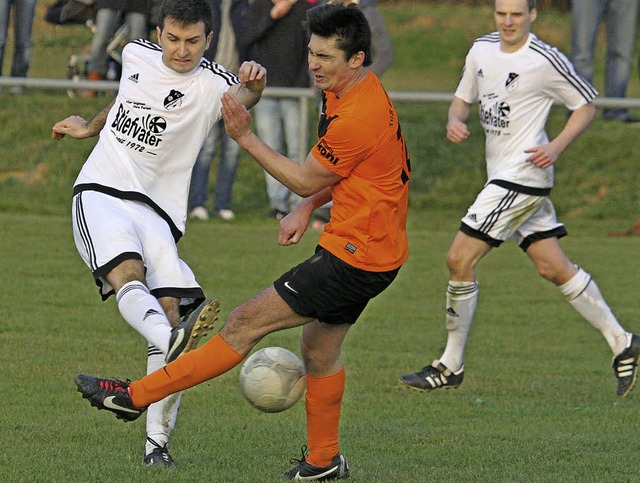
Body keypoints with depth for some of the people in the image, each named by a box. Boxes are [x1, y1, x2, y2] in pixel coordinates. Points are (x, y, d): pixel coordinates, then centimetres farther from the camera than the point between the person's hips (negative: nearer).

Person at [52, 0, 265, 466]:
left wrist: (253, 86, -51)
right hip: (101, 193, 1)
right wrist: (91, 127, 48)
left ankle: (157, 442, -12)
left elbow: (239, 97, -28)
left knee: (169, 309, -15)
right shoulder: (137, 55, 10)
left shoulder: (210, 82, -4)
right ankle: (174, 342, -59)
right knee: (128, 273, -30)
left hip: (157, 210, -1)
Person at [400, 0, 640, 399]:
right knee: (554, 268, 9)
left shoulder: (546, 61, -13)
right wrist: (455, 121, -2)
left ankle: (451, 367, 0)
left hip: (524, 174, -8)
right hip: (502, 175, 8)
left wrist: (556, 147, -15)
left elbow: (586, 105, -3)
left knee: (460, 259, -9)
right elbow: (464, 98, 21)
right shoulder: (482, 50, 8)